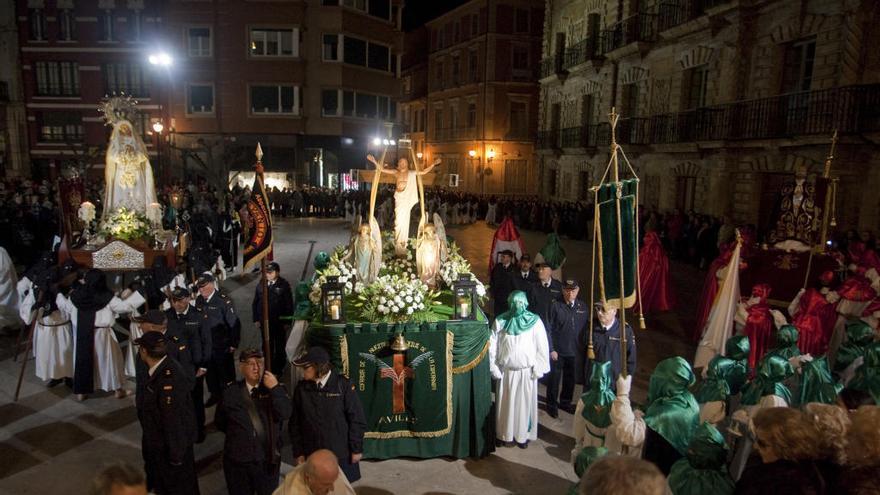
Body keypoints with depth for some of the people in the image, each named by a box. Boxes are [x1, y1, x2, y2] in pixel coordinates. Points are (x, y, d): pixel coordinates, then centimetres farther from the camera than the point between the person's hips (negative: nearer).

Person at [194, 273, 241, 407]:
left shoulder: (224, 301, -18)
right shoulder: (199, 301, -1)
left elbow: (234, 324, -16)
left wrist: (234, 344, -14)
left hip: (222, 346, -5)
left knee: (226, 372, 10)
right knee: (209, 371, 18)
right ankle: (215, 395, 38)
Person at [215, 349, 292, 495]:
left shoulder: (274, 389, -5)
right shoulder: (231, 392, -1)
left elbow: (285, 413, -21)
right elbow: (220, 422, 14)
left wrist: (275, 388, -25)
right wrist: (237, 433, 8)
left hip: (267, 459, -1)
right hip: (237, 460, 1)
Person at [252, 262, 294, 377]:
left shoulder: (284, 285, -10)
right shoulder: (261, 285, 0)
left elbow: (289, 304, -8)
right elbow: (255, 303, 7)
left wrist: (287, 322, -10)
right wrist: (256, 319, 2)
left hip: (279, 322, -3)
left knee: (280, 347, 12)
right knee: (267, 346, 13)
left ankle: (278, 369, 26)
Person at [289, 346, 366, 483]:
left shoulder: (343, 384, -11)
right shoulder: (302, 388, -2)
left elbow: (356, 419, -7)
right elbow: (295, 423, 5)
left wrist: (357, 449, -6)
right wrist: (298, 452, 4)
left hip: (341, 455, -2)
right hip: (312, 455, 2)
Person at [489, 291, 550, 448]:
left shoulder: (534, 321, -6)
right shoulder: (500, 321, -2)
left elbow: (542, 346, -5)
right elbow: (493, 346, -1)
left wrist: (538, 368, -9)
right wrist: (493, 367, -4)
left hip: (526, 371, -1)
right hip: (505, 370, 1)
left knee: (524, 403, 8)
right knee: (505, 403, 10)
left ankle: (523, 435, 23)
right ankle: (504, 434, 25)